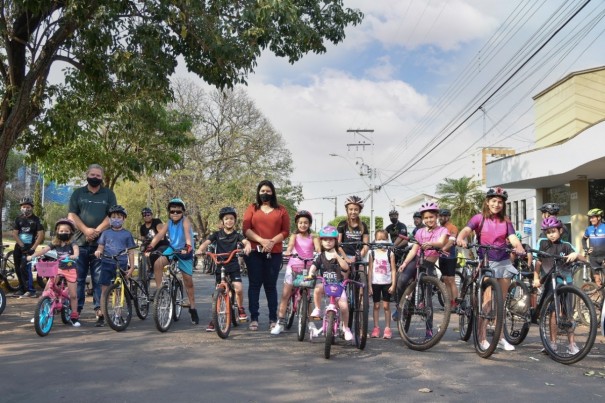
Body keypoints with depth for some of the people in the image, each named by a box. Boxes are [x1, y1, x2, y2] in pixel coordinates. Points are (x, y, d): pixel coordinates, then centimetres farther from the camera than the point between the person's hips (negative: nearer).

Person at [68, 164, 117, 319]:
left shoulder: (108, 194, 11)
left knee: (99, 278, -2)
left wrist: (97, 231, -12)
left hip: (101, 242, -1)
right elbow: (71, 215, 4)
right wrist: (86, 230, -11)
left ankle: (99, 308, 3)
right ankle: (77, 308, 9)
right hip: (80, 241, 1)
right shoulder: (78, 193, 13)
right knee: (78, 277, 3)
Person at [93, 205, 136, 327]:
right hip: (107, 263, 1)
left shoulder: (127, 234, 6)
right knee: (104, 289, 0)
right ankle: (101, 315, 4)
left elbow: (130, 251, 6)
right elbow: (101, 246, 9)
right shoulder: (106, 233, 9)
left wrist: (131, 267, 0)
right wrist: (98, 251, -15)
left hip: (121, 265, -1)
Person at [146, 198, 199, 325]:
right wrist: (150, 247, -34)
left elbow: (187, 233, -35)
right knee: (158, 264, -26)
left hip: (185, 252, -3)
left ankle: (192, 308, 14)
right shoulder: (169, 224, -7)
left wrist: (188, 246, -53)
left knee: (188, 281, 1)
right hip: (172, 249, 3)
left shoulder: (185, 221, -18)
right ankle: (158, 289, -9)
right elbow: (159, 235, -18)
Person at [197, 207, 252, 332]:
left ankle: (240, 309, 9)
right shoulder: (217, 234, 6)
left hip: (233, 266, -1)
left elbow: (246, 241, -14)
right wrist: (200, 250, -29)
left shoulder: (237, 235, 4)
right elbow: (206, 242, -8)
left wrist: (247, 246, -39)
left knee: (238, 289, -19)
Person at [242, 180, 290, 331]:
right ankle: (254, 318, 5)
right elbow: (246, 229, 1)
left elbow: (285, 231, 5)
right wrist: (261, 240, -13)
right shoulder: (252, 208, 10)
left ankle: (273, 319, 7)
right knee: (254, 285, 1)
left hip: (274, 253, 0)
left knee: (271, 285, 2)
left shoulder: (281, 210, 10)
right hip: (254, 252, 0)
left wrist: (272, 241, -11)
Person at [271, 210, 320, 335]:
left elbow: (318, 248, -14)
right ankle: (280, 323, -2)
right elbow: (290, 245, -16)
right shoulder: (295, 236, 5)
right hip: (293, 267, 0)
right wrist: (288, 252, -38)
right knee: (285, 294, -5)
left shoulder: (313, 237, 5)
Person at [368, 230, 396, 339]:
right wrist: (369, 285, -1)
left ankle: (387, 329, 8)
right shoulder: (372, 253, 3)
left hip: (387, 283, -1)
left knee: (386, 306, 2)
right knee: (376, 305, 6)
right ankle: (376, 328, 11)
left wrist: (393, 285, -7)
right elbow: (370, 270, 3)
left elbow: (393, 270, -1)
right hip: (375, 283, 1)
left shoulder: (390, 254, 0)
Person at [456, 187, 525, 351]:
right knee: (487, 299, -11)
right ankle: (482, 338, -7)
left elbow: (513, 239, -4)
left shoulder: (505, 222, 9)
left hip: (503, 262, 4)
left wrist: (520, 249, -26)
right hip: (485, 262, -4)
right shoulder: (479, 218, 0)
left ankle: (500, 338, 17)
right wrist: (460, 238, -40)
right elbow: (466, 230, -16)